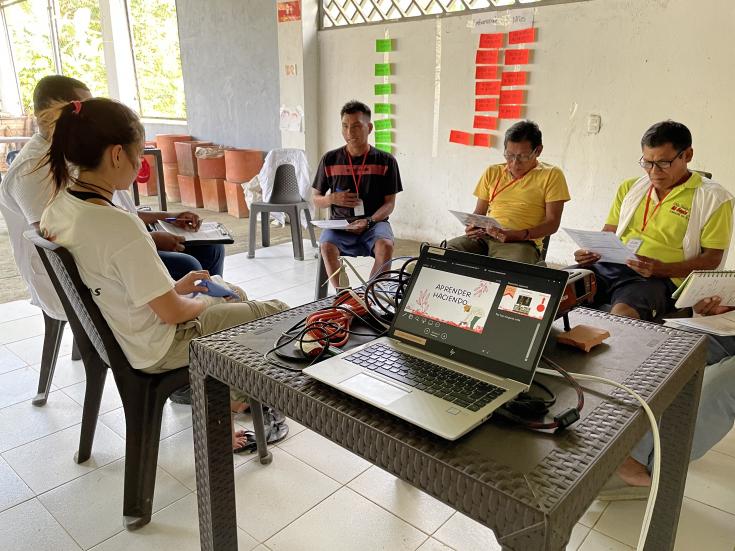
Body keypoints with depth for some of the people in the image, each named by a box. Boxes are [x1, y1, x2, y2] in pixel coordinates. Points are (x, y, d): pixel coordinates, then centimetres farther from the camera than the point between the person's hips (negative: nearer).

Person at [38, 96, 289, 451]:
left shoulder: (59, 207, -5)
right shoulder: (119, 226, -33)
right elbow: (172, 313, -25)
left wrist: (174, 287, 6)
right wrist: (202, 302, -4)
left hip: (116, 332, 9)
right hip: (158, 350, -9)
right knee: (279, 315, 3)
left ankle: (234, 396, 34)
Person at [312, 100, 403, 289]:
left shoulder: (386, 161, 2)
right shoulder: (330, 160, 6)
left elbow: (390, 203, 2)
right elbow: (316, 200, 14)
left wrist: (369, 221, -16)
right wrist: (332, 199, -10)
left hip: (374, 222, -1)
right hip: (339, 224, 1)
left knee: (385, 245, -33)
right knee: (327, 246, -32)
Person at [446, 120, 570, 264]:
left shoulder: (551, 175, 7)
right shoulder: (492, 172, 20)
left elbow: (552, 222, 1)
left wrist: (518, 235, -16)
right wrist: (472, 227, -3)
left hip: (522, 243, -3)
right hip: (484, 238, 4)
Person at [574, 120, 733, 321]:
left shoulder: (712, 197, 5)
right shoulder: (630, 188, 20)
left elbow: (712, 258, 1)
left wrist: (662, 269, -15)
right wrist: (590, 252, -1)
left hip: (661, 278, -4)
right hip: (608, 266, 5)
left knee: (622, 312, -40)